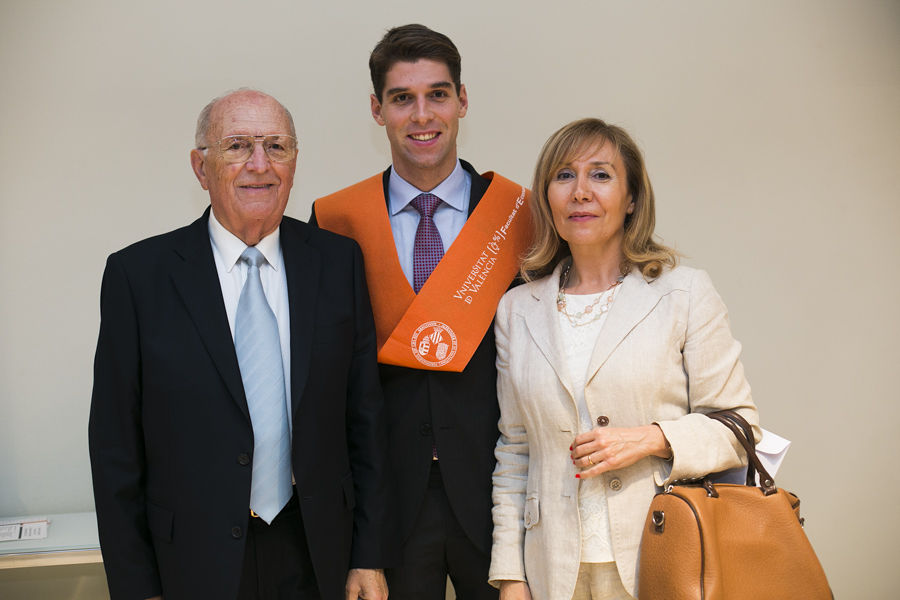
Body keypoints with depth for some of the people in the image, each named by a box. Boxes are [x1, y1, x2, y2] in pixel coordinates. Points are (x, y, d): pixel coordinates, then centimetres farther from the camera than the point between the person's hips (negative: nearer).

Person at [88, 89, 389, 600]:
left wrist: (368, 557, 1)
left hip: (316, 557, 2)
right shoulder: (138, 274, -7)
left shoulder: (339, 261, -1)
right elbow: (116, 444, -5)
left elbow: (365, 417, 1)